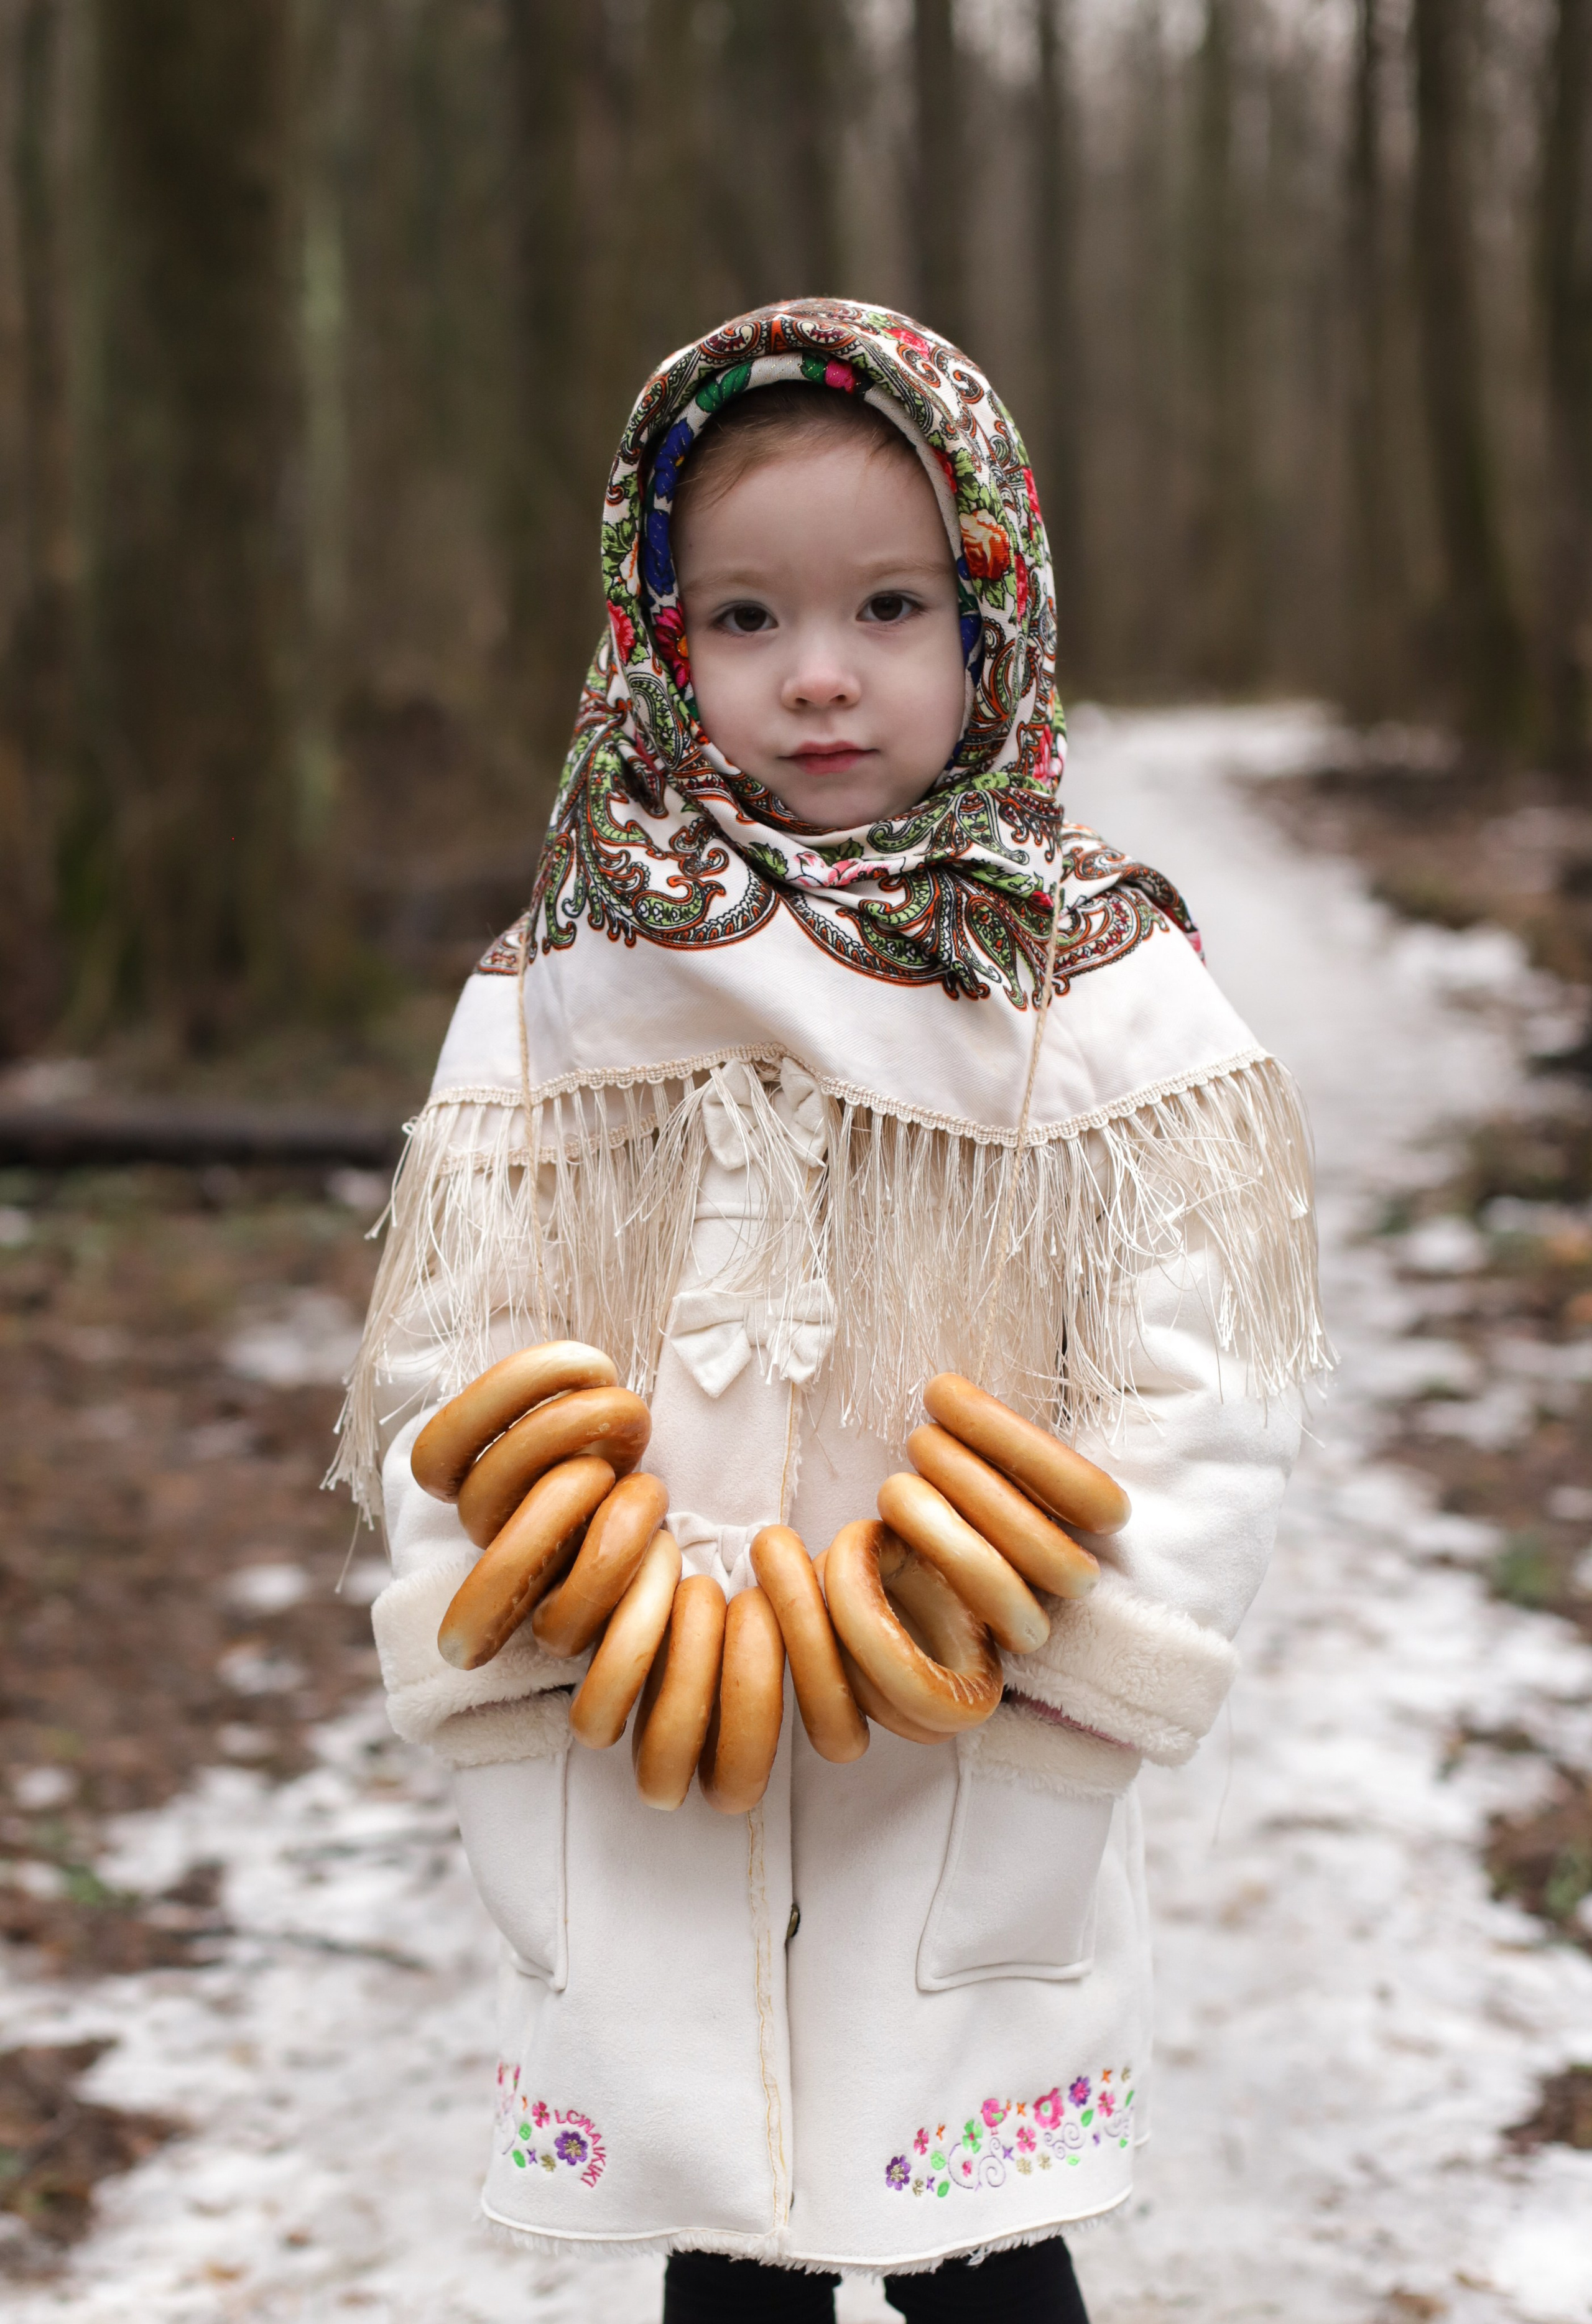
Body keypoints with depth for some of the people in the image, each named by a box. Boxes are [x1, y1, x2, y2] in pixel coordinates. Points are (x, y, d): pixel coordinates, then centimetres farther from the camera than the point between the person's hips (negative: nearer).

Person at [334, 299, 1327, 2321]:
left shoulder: (1104, 987, -4)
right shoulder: (556, 996, 2)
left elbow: (1199, 1400, -7)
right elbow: (447, 1375, 3)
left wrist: (1050, 1721, -14)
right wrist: (529, 1666, -8)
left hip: (973, 1793, -2)